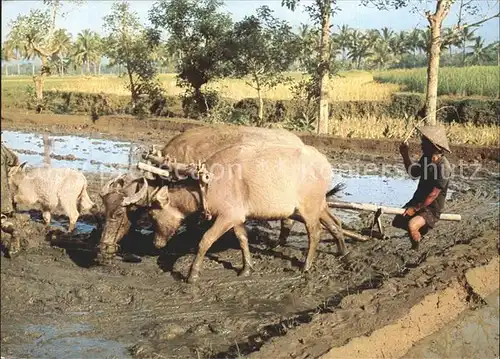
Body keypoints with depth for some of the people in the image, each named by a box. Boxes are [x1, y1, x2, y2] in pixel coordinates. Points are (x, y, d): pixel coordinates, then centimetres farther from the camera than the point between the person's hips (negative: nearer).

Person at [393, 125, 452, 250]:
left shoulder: (443, 167, -27)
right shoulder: (426, 158, -2)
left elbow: (433, 195, -24)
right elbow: (414, 173, 15)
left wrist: (416, 208, -17)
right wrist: (405, 155, 1)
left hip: (432, 208, -9)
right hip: (417, 201, 9)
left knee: (412, 225, -31)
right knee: (398, 222, 14)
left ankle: (415, 250, -4)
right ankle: (421, 229, 35)